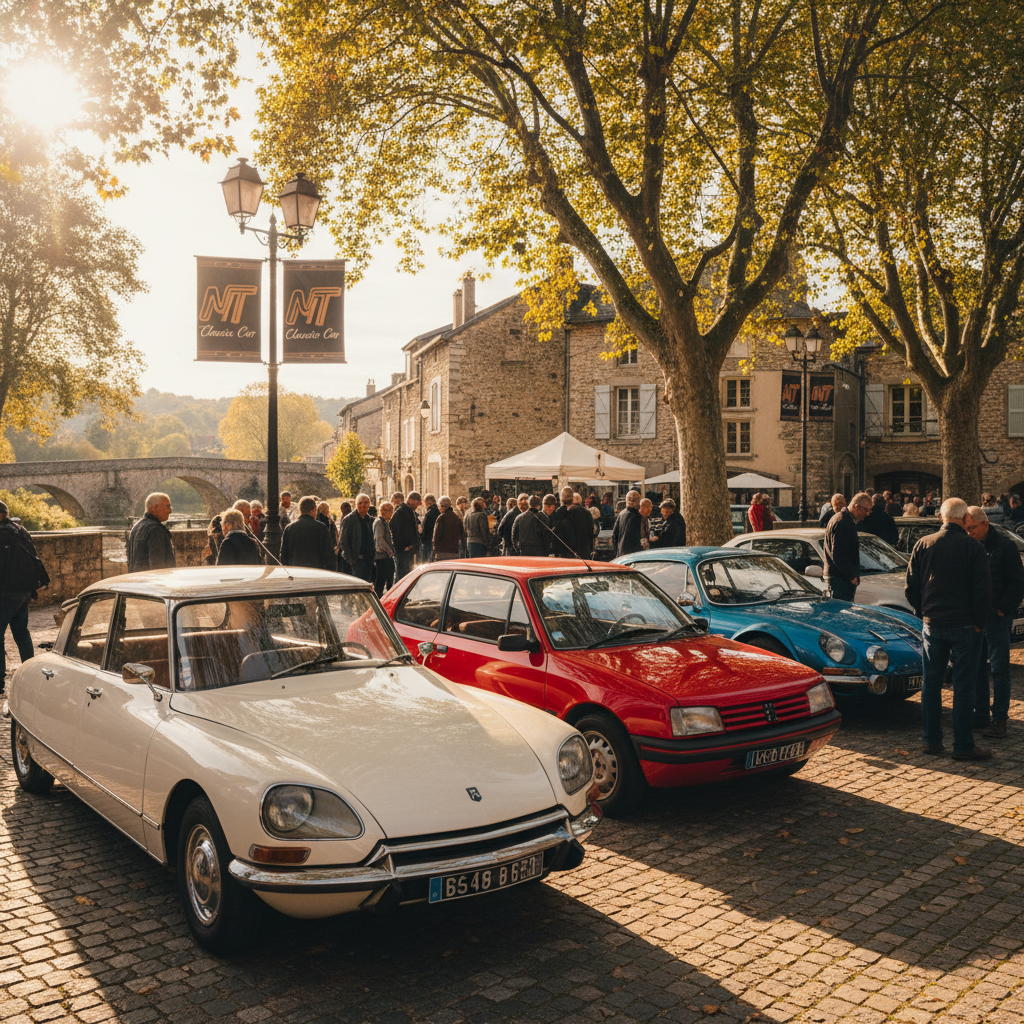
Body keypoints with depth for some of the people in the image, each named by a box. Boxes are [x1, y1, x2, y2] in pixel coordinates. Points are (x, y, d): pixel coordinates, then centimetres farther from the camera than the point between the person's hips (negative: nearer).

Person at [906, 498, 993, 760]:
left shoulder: (923, 545, 0)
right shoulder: (973, 547, -10)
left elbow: (910, 588, 4)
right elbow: (983, 591, -11)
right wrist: (978, 622, 1)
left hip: (932, 624, 4)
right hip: (964, 626, -3)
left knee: (931, 683, 12)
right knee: (964, 687, 3)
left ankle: (932, 741, 17)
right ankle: (963, 746, 8)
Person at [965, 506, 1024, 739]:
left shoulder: (1004, 546, -6)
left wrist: (1003, 609, -10)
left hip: (996, 617, -5)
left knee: (999, 669, 0)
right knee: (976, 668, 8)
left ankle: (999, 719, 5)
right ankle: (981, 715, 17)